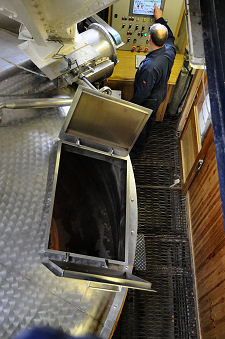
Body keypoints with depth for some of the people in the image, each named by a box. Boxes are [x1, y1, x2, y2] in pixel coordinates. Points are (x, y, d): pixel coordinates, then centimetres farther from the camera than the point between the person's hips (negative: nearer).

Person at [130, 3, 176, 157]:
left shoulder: (150, 67, -43)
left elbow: (142, 93, -32)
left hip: (148, 102, -7)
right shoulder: (170, 50, -20)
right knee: (150, 120, 32)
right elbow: (170, 36, 6)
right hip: (161, 96, 8)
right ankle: (145, 140, 60)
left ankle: (139, 151, 43)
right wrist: (160, 19, 13)